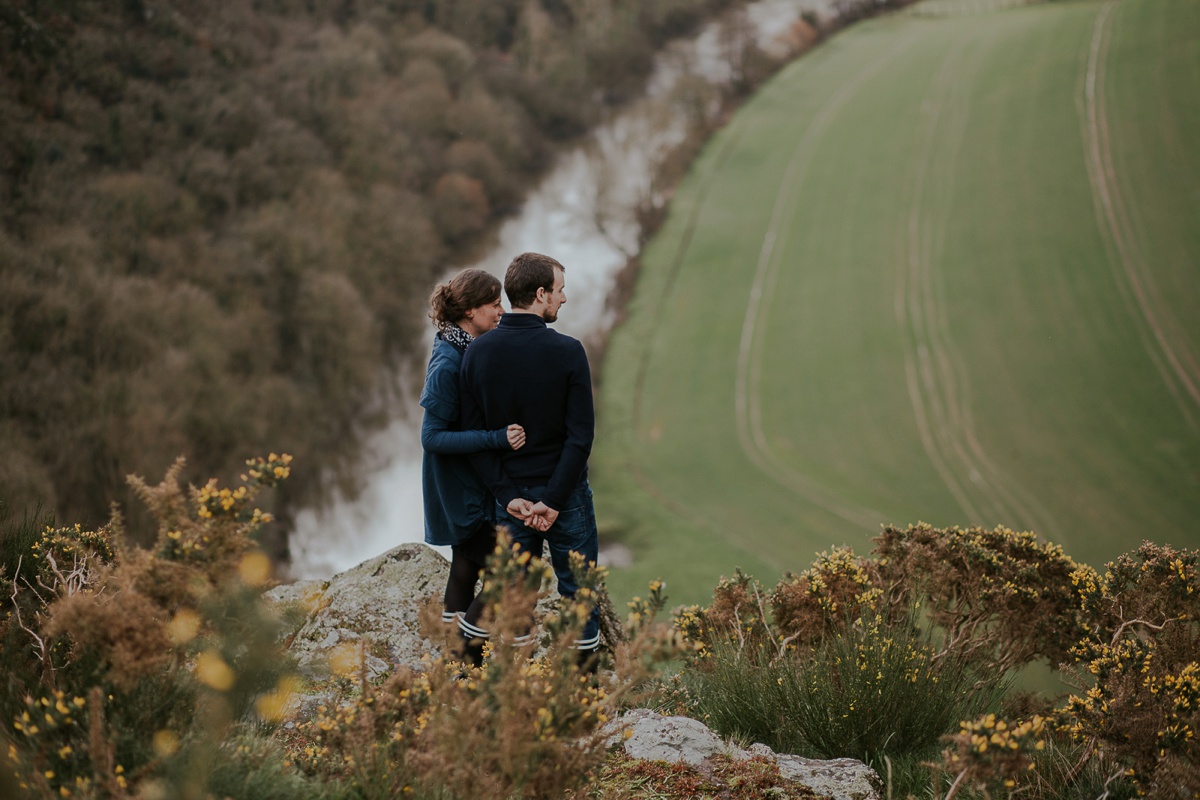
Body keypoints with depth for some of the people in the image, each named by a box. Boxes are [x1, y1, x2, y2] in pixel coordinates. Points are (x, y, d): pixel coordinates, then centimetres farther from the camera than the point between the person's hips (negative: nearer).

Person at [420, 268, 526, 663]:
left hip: (478, 485, 9)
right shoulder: (448, 364, -23)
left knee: (467, 568, 15)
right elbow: (433, 437, -24)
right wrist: (497, 438, -28)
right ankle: (467, 659, 3)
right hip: (460, 493, -9)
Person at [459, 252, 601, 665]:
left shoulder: (477, 352, -4)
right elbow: (581, 434, -17)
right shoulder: (567, 351, -14)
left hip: (511, 494, 3)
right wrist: (553, 501, -13)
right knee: (579, 592, 9)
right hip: (565, 490, -3)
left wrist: (509, 496, -7)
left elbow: (473, 435, -5)